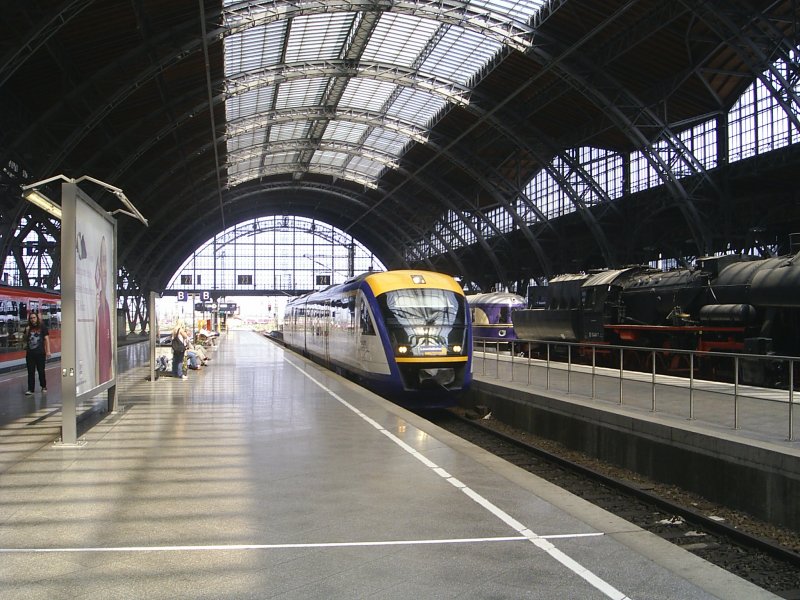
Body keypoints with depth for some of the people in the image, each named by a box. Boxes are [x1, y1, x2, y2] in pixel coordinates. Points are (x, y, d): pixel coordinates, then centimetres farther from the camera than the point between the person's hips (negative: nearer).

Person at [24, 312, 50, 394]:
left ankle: (44, 387, 21)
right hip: (30, 353, 3)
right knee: (30, 372, 3)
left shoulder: (42, 327, -2)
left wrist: (48, 351, -11)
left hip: (40, 353, -3)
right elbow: (24, 340, 15)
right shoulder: (28, 328, 8)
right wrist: (26, 332, -4)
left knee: (41, 371, 6)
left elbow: (46, 339, -4)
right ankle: (30, 389, 6)